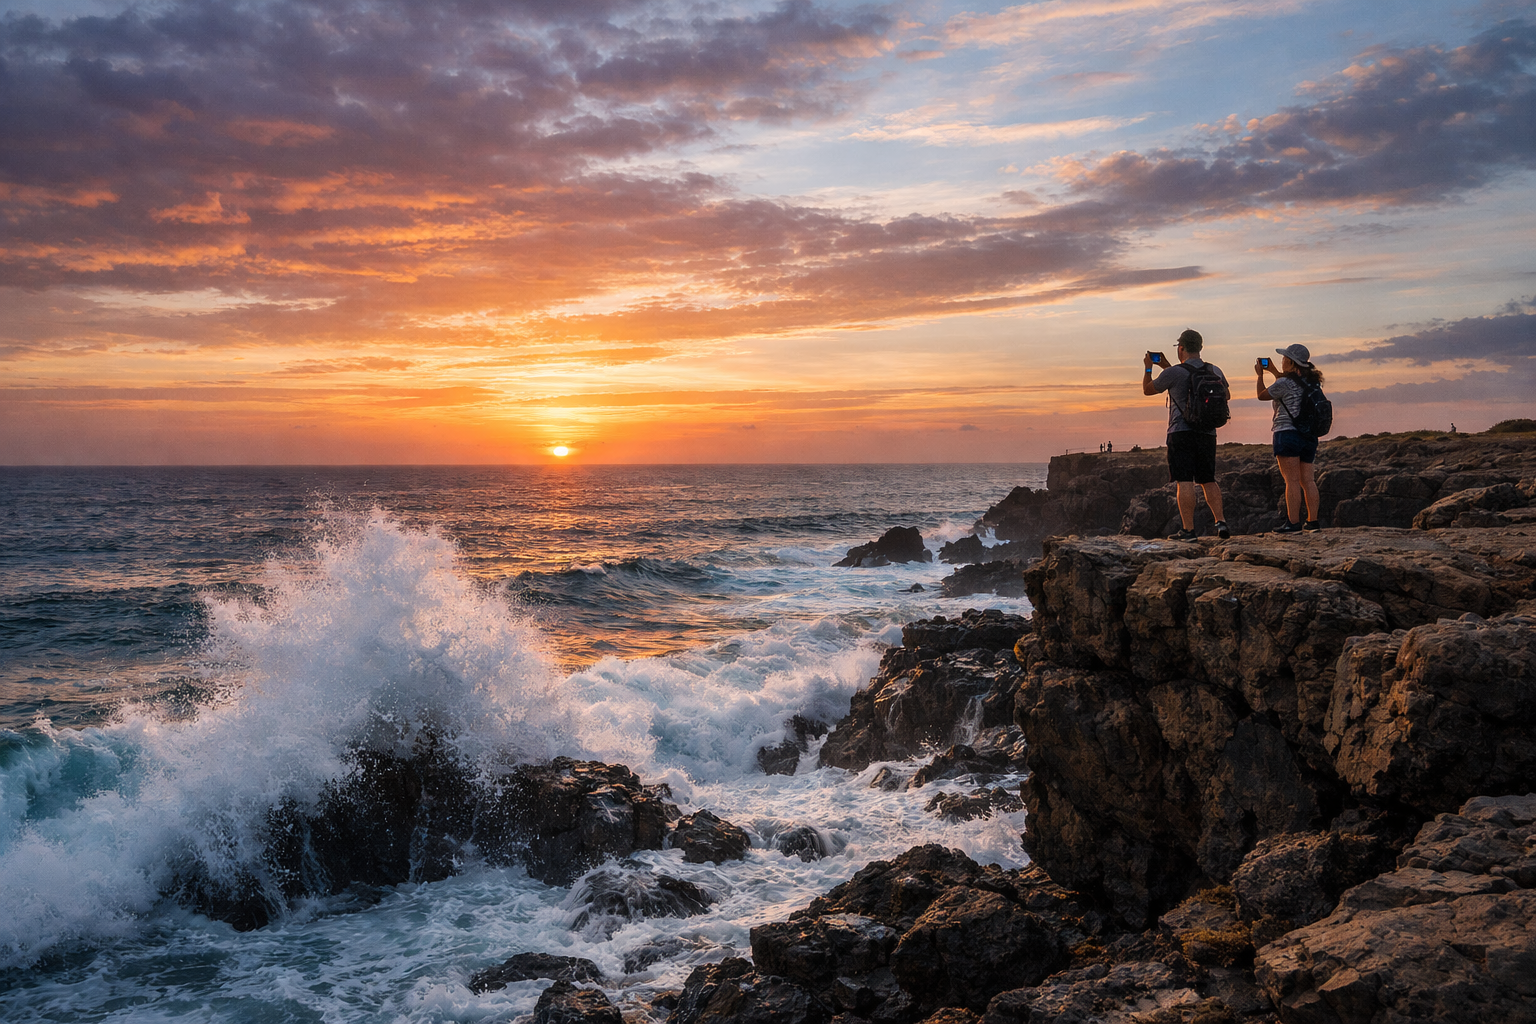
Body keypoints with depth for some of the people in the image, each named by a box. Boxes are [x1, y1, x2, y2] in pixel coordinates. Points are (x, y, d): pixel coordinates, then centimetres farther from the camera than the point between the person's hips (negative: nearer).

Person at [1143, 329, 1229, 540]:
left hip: (1181, 433, -5)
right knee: (1208, 481, 14)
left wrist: (1148, 368, 22)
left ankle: (1188, 529, -6)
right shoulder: (1215, 371, 7)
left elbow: (1147, 389, 6)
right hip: (1207, 433, 5)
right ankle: (1220, 521, 2)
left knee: (1184, 482, -4)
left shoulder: (1173, 373, -9)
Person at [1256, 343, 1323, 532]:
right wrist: (1273, 371, 36)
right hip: (1309, 436, 7)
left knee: (1292, 480, -8)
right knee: (1307, 480, 10)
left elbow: (1262, 395, 3)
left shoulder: (1285, 383, -12)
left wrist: (1260, 375, 18)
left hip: (1288, 433, -7)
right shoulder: (1312, 381, 11)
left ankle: (1293, 522, -9)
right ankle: (1313, 521, 12)